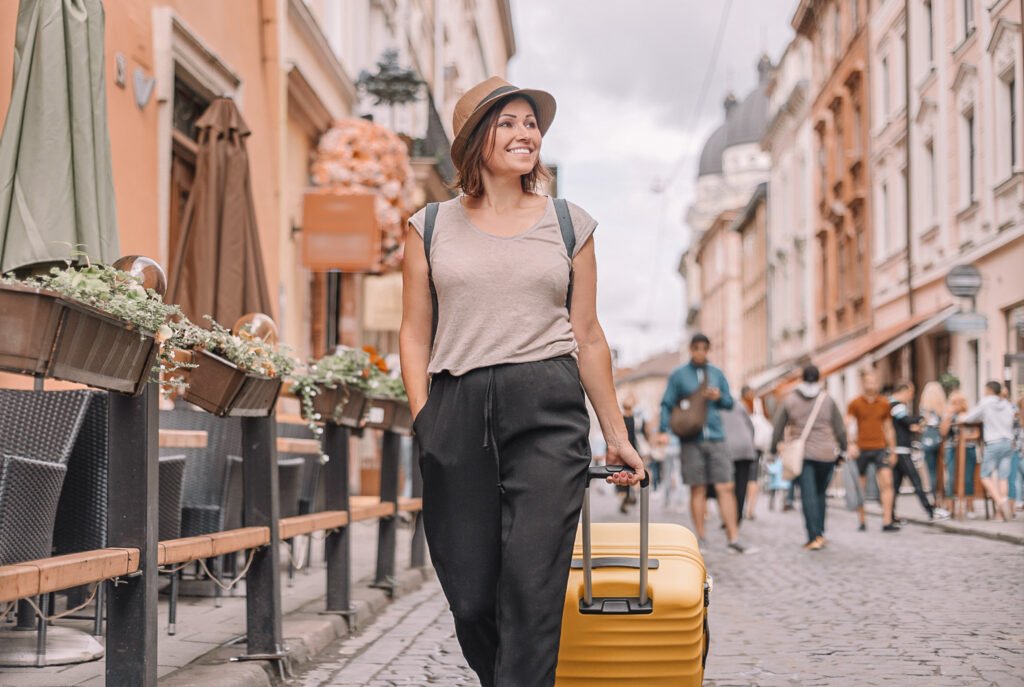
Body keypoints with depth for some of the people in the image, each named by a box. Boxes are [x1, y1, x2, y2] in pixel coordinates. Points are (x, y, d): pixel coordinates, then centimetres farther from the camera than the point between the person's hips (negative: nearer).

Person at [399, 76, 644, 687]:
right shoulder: (432, 225, 12)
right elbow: (415, 334, 11)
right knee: (471, 595, 2)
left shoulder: (569, 223, 12)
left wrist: (617, 435, 13)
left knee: (532, 589, -11)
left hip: (548, 409, -1)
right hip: (457, 411, 1)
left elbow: (587, 336, 14)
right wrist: (424, 423, -1)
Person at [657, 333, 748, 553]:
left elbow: (730, 402, 18)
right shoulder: (678, 375, 5)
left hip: (715, 438, 2)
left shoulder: (716, 374, 14)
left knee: (725, 487, -5)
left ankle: (733, 539, -5)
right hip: (691, 440, -2)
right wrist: (664, 430, -11)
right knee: (698, 490, 1)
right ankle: (700, 540, 8)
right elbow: (667, 404, 3)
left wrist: (719, 397, -5)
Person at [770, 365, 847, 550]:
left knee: (808, 495, -3)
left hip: (802, 454, -1)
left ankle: (815, 536, -12)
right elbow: (840, 428, 6)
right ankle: (820, 533, 14)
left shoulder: (789, 400, 4)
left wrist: (774, 449, 15)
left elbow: (778, 428, 5)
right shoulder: (827, 399, 4)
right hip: (827, 454, 1)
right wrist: (843, 449, 16)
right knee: (820, 493, 15)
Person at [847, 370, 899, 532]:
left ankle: (887, 522, -15)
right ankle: (862, 522, 18)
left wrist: (892, 451, 17)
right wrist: (851, 445, -21)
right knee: (861, 488, 5)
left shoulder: (884, 404, 10)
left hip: (880, 449, 1)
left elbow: (888, 429, 17)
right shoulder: (855, 404, 2)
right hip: (861, 450, -1)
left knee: (887, 482, -13)